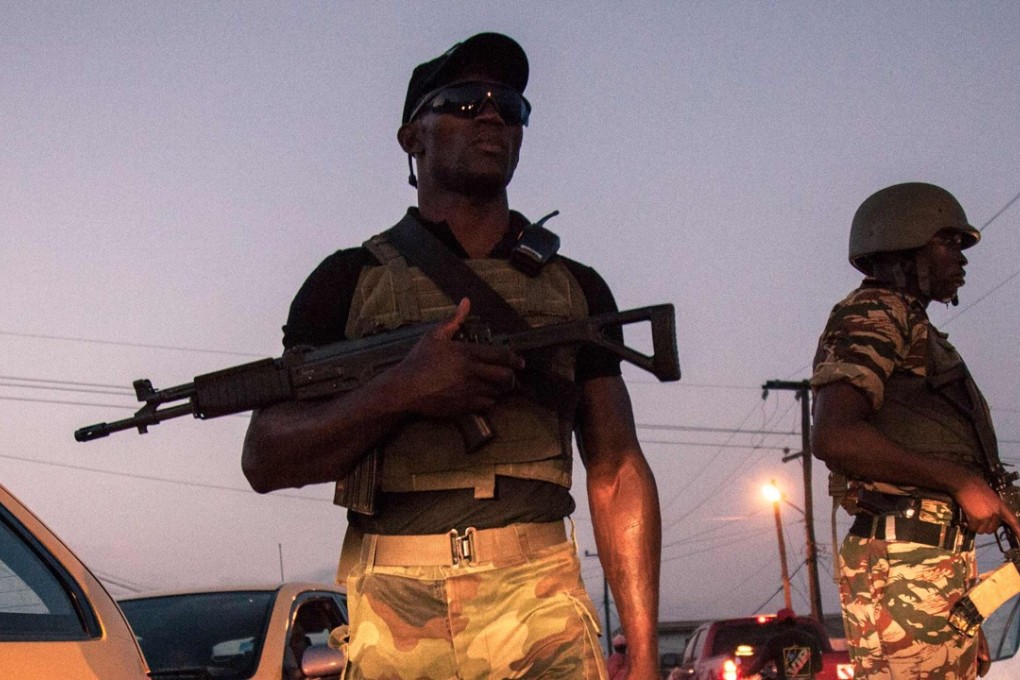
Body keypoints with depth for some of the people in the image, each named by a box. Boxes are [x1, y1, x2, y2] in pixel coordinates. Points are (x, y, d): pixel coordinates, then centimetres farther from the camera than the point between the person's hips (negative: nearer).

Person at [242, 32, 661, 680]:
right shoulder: (350, 279, 9)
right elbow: (265, 460, 2)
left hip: (541, 606, 1)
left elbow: (617, 472, 11)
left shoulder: (576, 287, 15)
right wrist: (399, 390, -13)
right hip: (393, 618, -1)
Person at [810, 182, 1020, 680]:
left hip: (944, 565, 10)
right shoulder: (873, 312, -4)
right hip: (905, 567, -10)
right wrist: (958, 479, -16)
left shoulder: (913, 324, 26)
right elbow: (834, 438, -20)